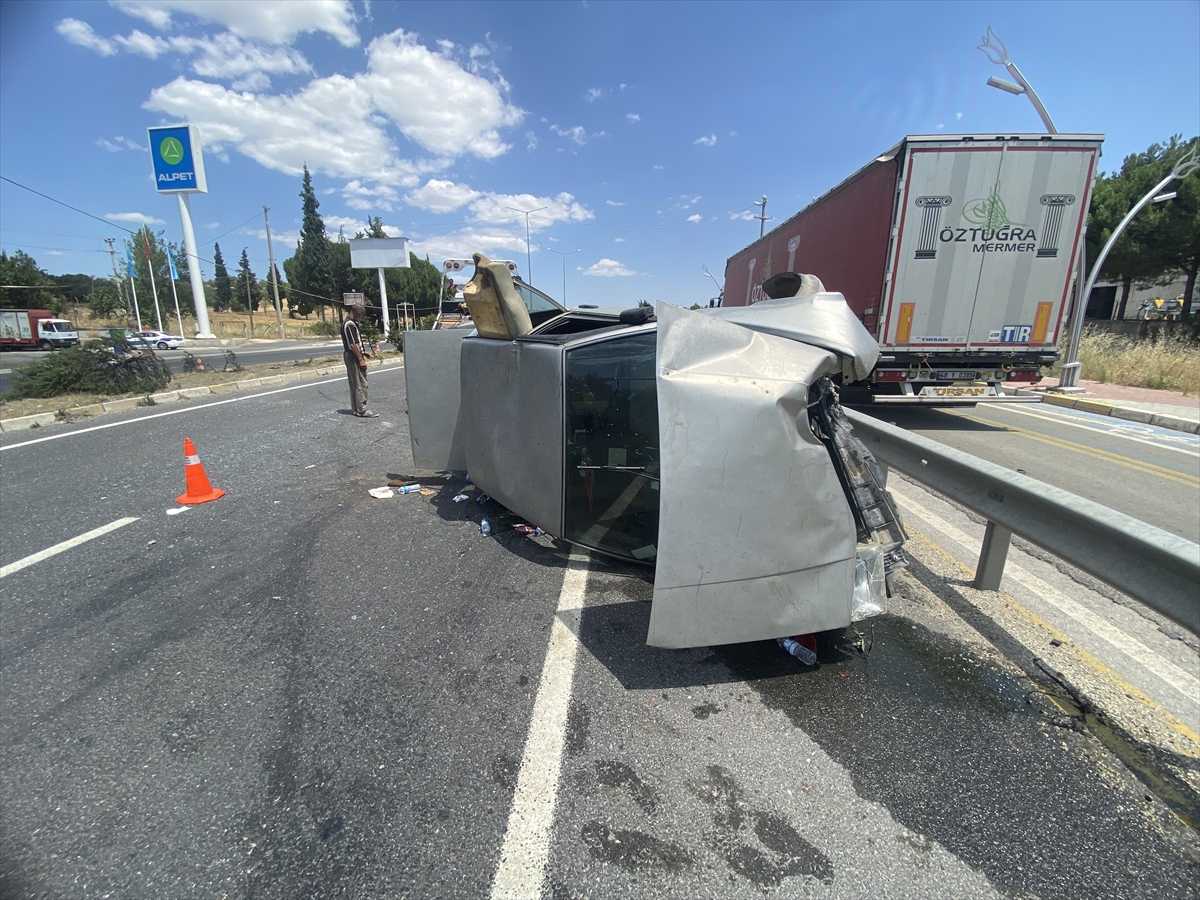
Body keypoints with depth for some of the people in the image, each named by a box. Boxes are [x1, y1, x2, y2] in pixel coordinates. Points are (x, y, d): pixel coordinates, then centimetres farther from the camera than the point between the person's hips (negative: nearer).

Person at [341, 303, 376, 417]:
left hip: (351, 356, 11)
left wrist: (363, 352, 17)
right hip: (353, 357, -11)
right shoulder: (350, 324, -17)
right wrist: (361, 359, -20)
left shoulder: (350, 323, 15)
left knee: (354, 384, 13)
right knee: (361, 384, -9)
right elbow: (352, 344, -21)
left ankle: (356, 408, 19)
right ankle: (362, 410, -8)